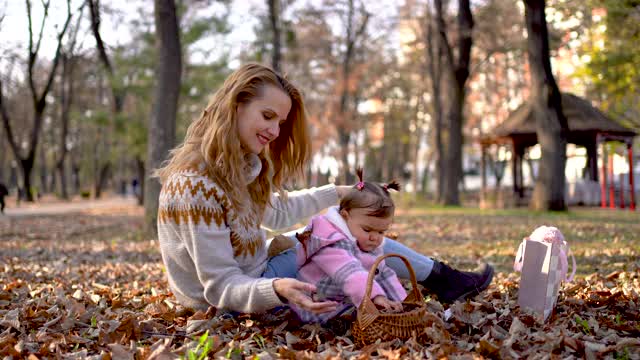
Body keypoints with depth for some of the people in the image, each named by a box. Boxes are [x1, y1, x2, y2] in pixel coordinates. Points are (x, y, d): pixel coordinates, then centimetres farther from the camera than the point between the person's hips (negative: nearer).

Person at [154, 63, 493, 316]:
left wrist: (338, 192, 20)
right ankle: (440, 278, 22)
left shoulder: (238, 164, -2)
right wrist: (277, 290, -46)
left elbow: (275, 211, 16)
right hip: (236, 303, -9)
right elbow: (222, 288, -29)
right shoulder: (196, 185, -31)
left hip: (251, 272, 9)